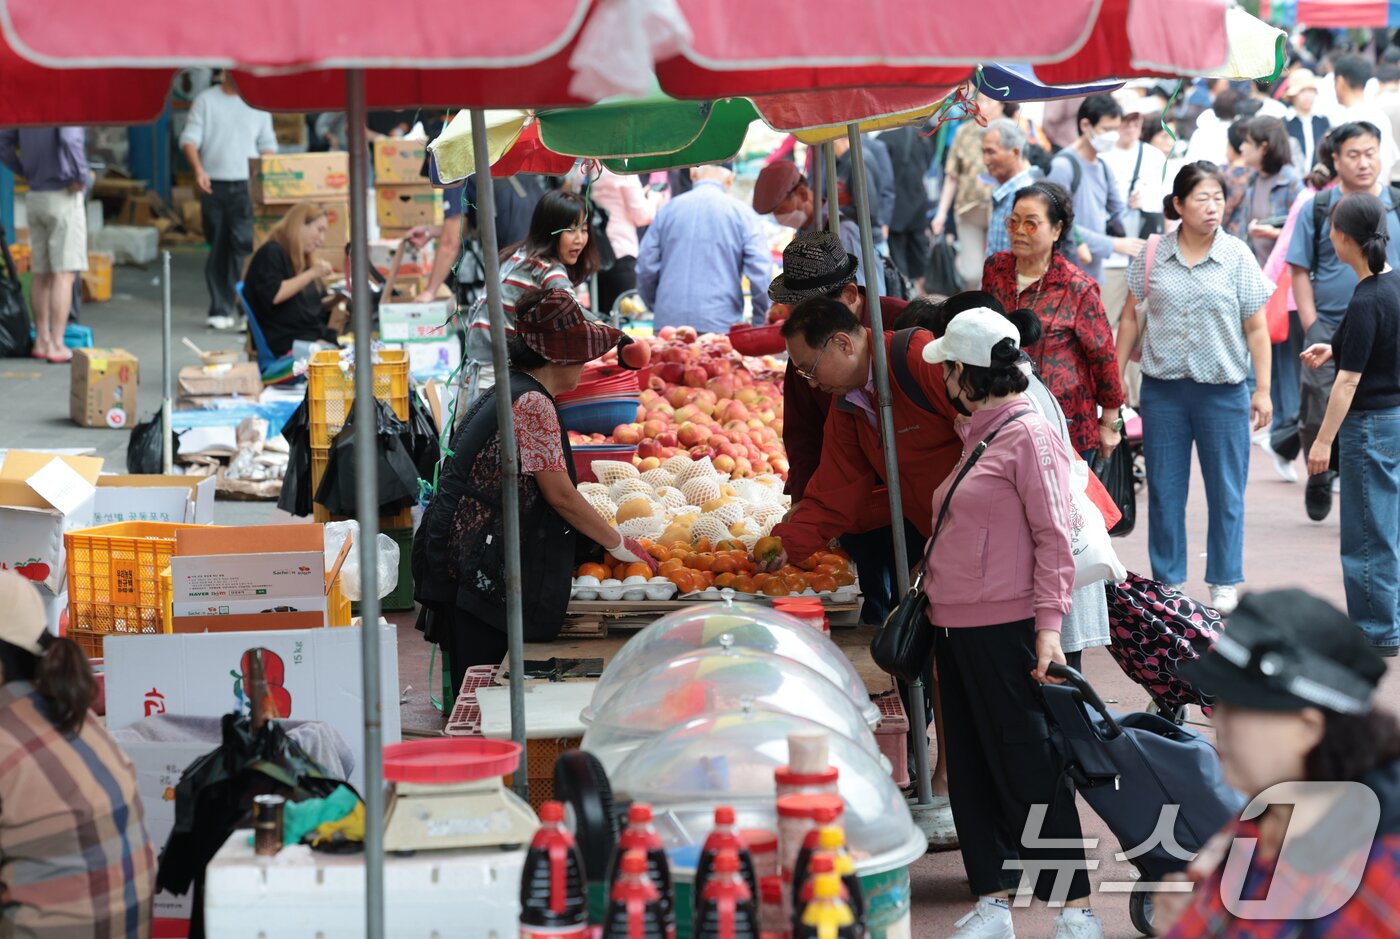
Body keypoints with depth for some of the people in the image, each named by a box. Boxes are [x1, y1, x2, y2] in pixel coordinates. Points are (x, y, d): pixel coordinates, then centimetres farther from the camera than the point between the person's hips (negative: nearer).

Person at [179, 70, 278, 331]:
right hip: (213, 185, 0)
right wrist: (198, 169, -17)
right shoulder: (206, 101, 6)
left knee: (245, 244, -14)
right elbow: (190, 138, 0)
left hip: (246, 185, 0)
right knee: (218, 248, 4)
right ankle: (220, 310, 10)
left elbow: (268, 144, 13)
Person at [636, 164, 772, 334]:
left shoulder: (668, 209, 8)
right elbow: (761, 273, -5)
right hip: (720, 325, -3)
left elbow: (645, 267, 9)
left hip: (668, 321, 3)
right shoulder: (741, 213, 1)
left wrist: (654, 307, 25)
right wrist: (761, 321, 8)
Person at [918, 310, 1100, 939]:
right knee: (971, 772, 10)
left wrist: (1049, 626, -19)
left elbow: (1053, 537, -15)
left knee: (1029, 770, -6)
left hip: (1006, 630, -9)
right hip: (956, 629, 9)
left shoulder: (1029, 435, -10)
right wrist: (925, 591, 23)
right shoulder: (977, 437, 16)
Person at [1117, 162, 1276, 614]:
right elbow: (1132, 318, 9)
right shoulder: (1153, 255, 2)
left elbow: (1256, 327, -1)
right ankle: (1168, 581, 19)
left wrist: (1262, 390, -3)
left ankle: (1223, 583, 17)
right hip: (1163, 390, 1)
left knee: (1225, 491, 5)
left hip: (1223, 391, -1)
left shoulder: (1237, 256, -2)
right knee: (1164, 490, 8)